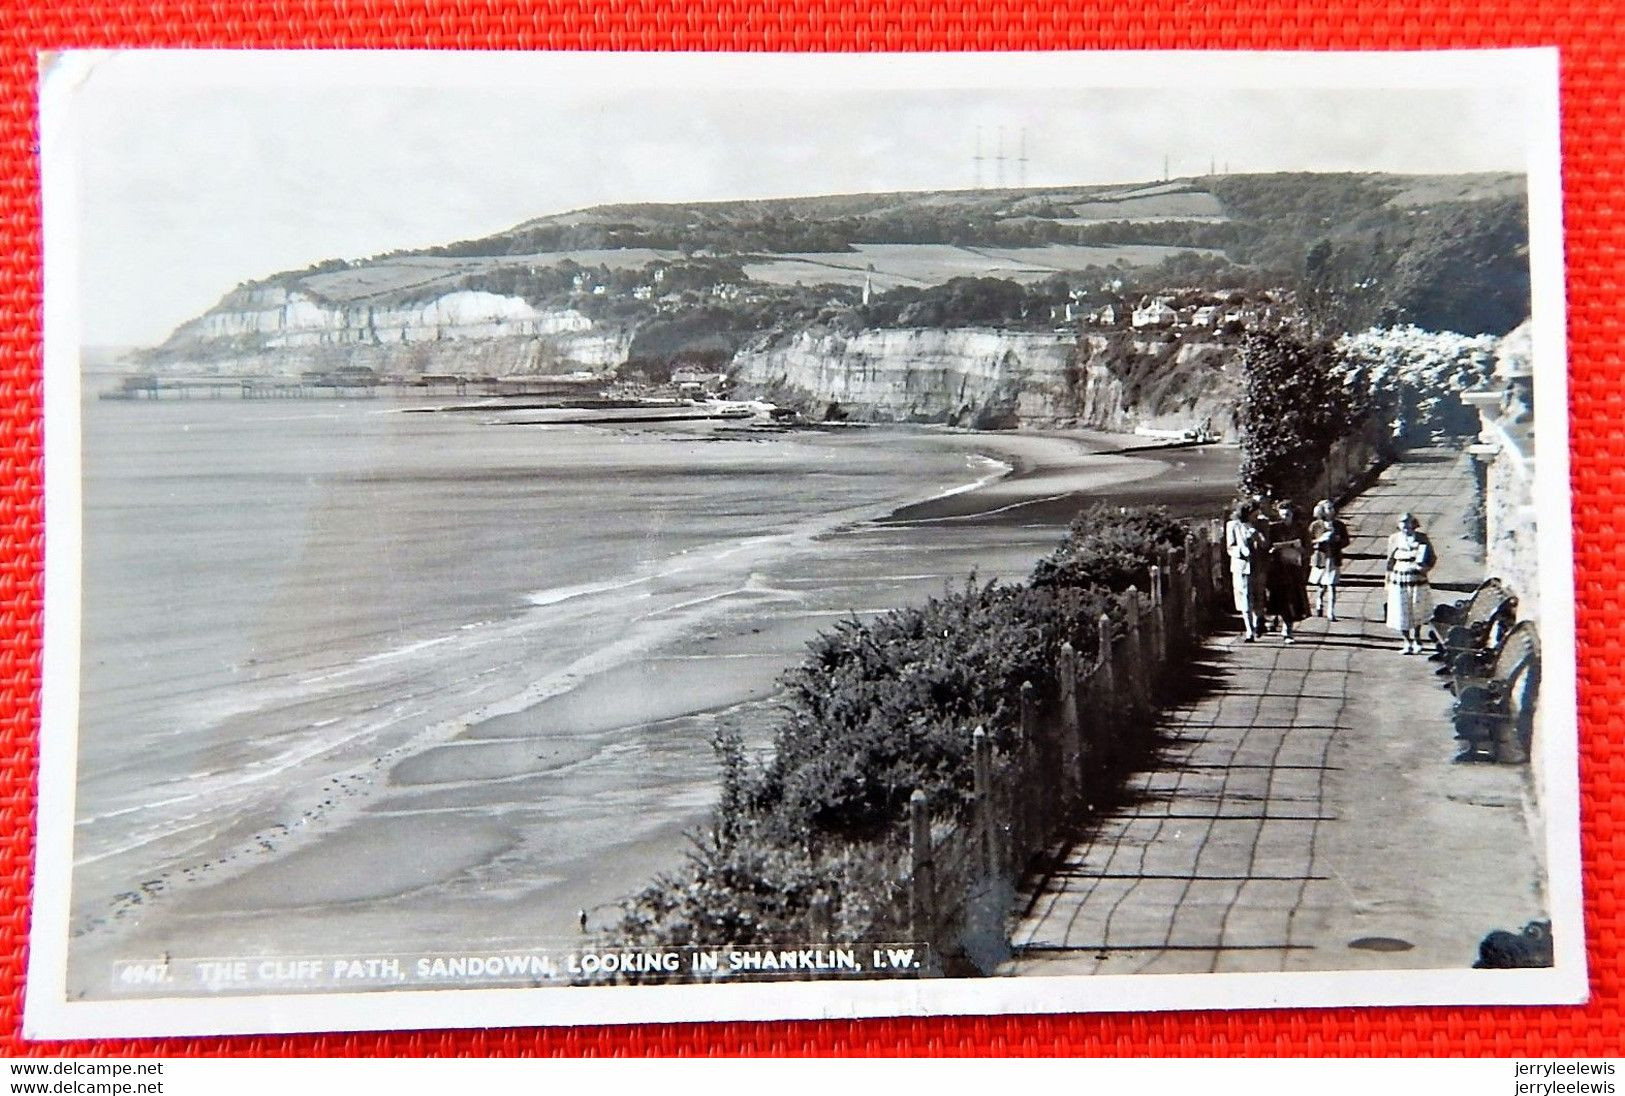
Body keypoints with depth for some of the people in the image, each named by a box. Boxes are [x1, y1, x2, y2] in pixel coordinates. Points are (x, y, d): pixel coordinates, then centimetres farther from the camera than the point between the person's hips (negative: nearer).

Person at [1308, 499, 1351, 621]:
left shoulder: (1339, 525, 6)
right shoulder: (1315, 525, 1)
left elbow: (1346, 541, 11)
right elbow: (1309, 542, 0)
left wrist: (1338, 539, -9)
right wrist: (1321, 540, -16)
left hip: (1334, 559, 0)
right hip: (1320, 558, 0)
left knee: (1332, 587, -8)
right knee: (1321, 587, 8)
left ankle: (1331, 613, -6)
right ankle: (1319, 607, 33)